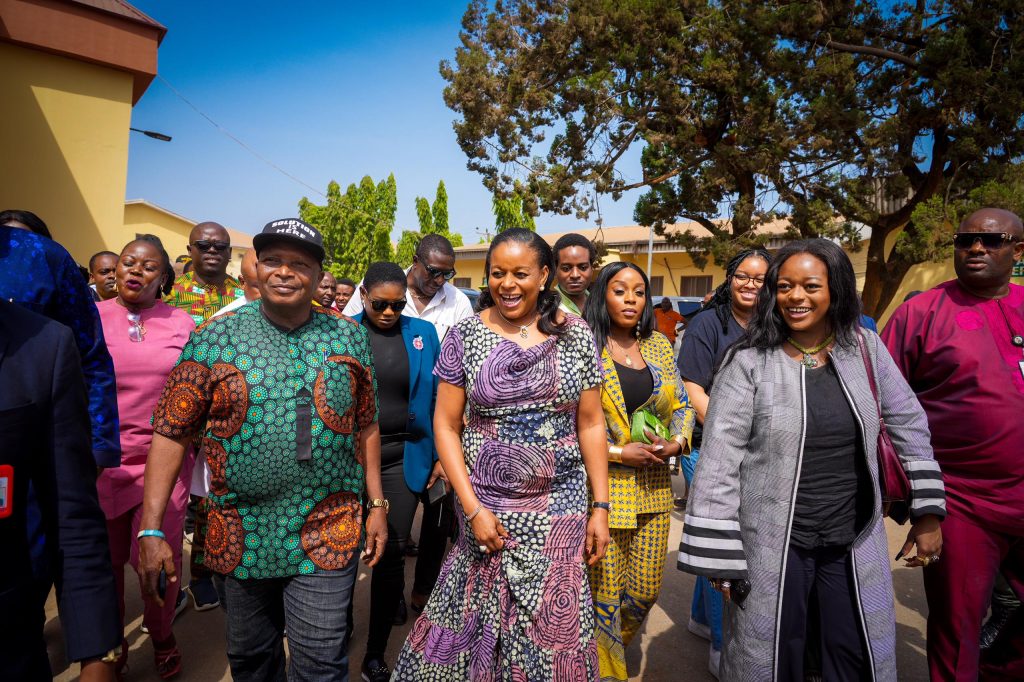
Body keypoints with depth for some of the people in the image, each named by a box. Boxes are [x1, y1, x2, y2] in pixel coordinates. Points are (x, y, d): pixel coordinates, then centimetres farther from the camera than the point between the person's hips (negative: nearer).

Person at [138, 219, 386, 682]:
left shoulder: (349, 338, 1)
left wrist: (376, 505, 4)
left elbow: (366, 427, 6)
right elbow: (172, 432, -4)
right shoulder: (214, 338, -3)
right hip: (240, 535, 1)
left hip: (327, 534, 0)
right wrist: (151, 529, -8)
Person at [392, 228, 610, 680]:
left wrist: (601, 507, 0)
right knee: (475, 617, 8)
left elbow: (591, 425, 4)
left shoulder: (576, 335, 0)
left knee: (556, 622, 9)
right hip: (486, 507, 0)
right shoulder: (465, 334, -3)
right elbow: (446, 425, -2)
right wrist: (472, 508, -8)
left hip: (560, 509, 1)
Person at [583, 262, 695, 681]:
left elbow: (681, 406, 14)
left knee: (646, 590, 14)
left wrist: (677, 442, -5)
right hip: (602, 485, -5)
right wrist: (618, 452, -15)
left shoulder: (659, 345, 10)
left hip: (654, 487, 5)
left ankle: (612, 644, 43)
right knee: (605, 592, 3)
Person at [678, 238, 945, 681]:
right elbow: (718, 460, -13)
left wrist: (929, 513, 7)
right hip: (772, 543, -3)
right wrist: (716, 553, -14)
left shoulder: (865, 350, 0)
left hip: (855, 542, 4)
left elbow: (910, 425, 9)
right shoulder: (748, 362, -12)